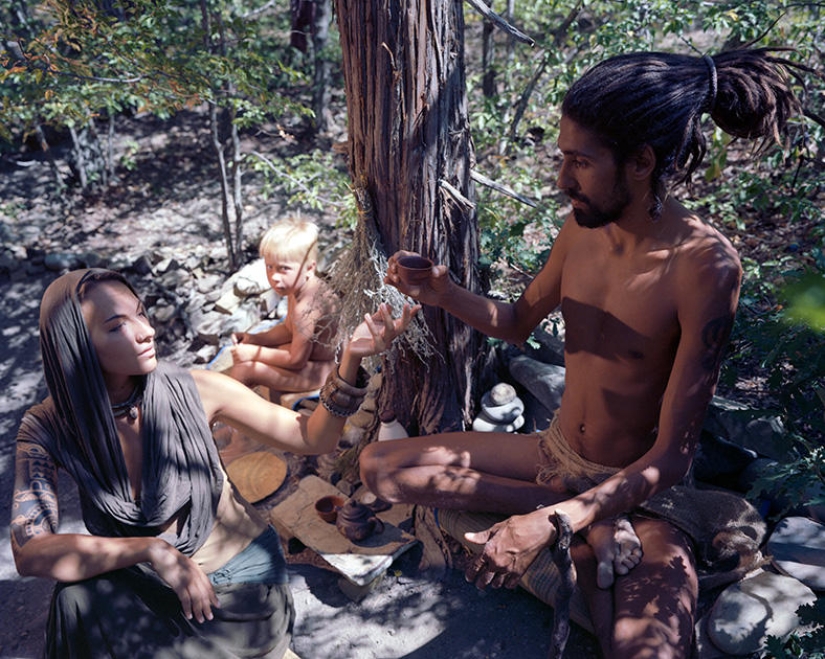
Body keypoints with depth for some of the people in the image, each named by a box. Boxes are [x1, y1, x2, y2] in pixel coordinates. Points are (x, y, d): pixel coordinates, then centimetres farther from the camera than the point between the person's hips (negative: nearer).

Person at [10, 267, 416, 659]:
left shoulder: (194, 391, -16)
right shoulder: (47, 428, -12)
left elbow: (313, 438, -12)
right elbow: (29, 552, -21)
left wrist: (351, 358, -28)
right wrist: (152, 550, -32)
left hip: (242, 573, -2)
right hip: (150, 586, 2)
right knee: (79, 600, -26)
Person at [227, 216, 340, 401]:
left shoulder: (305, 309, -33)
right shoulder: (299, 287, -4)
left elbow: (296, 361, -24)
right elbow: (287, 328, 10)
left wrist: (253, 353, -16)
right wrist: (256, 339, -2)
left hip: (320, 371, -10)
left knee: (245, 369, -11)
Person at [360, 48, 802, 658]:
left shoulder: (704, 264, -23)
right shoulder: (583, 227, -6)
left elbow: (670, 458, -22)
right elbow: (521, 321, 13)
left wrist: (551, 522, -32)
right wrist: (446, 295, -6)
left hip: (641, 490, -7)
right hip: (555, 455, 7)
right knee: (379, 466, -3)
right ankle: (591, 538, -6)